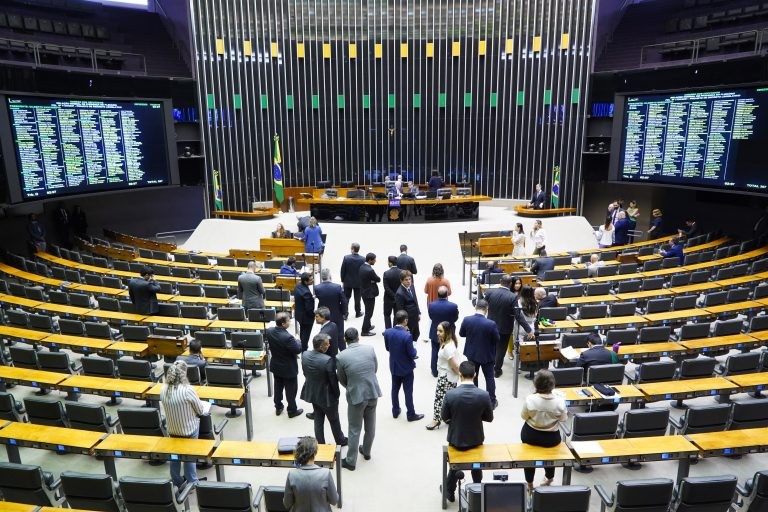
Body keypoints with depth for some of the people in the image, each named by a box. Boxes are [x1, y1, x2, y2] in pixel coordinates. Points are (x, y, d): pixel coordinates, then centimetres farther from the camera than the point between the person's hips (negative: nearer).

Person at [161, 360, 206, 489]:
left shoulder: (163, 390, -12)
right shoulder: (188, 390, -27)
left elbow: (170, 407, 5)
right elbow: (200, 410, -15)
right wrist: (204, 407, 8)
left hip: (172, 429, 4)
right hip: (189, 429, -4)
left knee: (174, 455, 19)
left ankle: (177, 483, 35)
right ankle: (191, 483, 25)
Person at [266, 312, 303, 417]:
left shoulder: (269, 331, -14)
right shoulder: (287, 337, -36)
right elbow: (298, 350, -25)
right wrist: (297, 342, -5)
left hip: (275, 366, 7)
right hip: (288, 369, -6)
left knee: (278, 387, 25)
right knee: (291, 390, 14)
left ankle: (278, 407, 41)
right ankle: (292, 410, 30)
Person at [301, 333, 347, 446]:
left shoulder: (305, 355, -13)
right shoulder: (328, 360, -32)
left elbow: (305, 373, 2)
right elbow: (333, 380, -21)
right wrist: (337, 394, -3)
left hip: (312, 394, 5)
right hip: (327, 396, -5)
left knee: (318, 420, 23)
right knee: (334, 420, 20)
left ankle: (320, 444, 36)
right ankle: (340, 441, 42)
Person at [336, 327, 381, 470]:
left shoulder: (341, 357, -16)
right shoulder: (370, 349, -9)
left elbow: (342, 380, -3)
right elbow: (375, 369, 5)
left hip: (356, 395, -3)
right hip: (373, 393, 4)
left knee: (354, 430, 11)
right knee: (370, 426, 22)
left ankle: (351, 461, 22)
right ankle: (366, 452, 41)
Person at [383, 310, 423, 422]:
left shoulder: (387, 332, -12)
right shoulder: (407, 336, -28)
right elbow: (412, 354, -20)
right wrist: (414, 350, 0)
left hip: (394, 366, 5)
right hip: (406, 368, -5)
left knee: (395, 389, 20)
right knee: (408, 391, 9)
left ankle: (395, 411, 35)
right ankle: (411, 414, 22)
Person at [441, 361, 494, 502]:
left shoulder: (450, 394, -25)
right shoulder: (484, 395, -22)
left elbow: (444, 417, -11)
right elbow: (489, 418, -8)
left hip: (456, 438, -1)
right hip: (476, 438, 1)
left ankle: (450, 492, 41)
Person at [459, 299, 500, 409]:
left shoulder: (466, 320, -18)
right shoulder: (491, 324, -26)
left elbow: (461, 334, -3)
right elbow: (496, 340, -12)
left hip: (472, 354, 3)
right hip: (487, 355, -2)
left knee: (472, 377, 21)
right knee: (489, 378, 17)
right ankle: (492, 401, 27)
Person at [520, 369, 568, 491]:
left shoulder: (530, 399, -25)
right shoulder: (559, 400, -23)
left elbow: (524, 416, -10)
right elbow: (563, 418, -7)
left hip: (530, 436, -1)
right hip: (551, 438, 1)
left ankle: (529, 484, 41)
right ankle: (549, 478, 55)